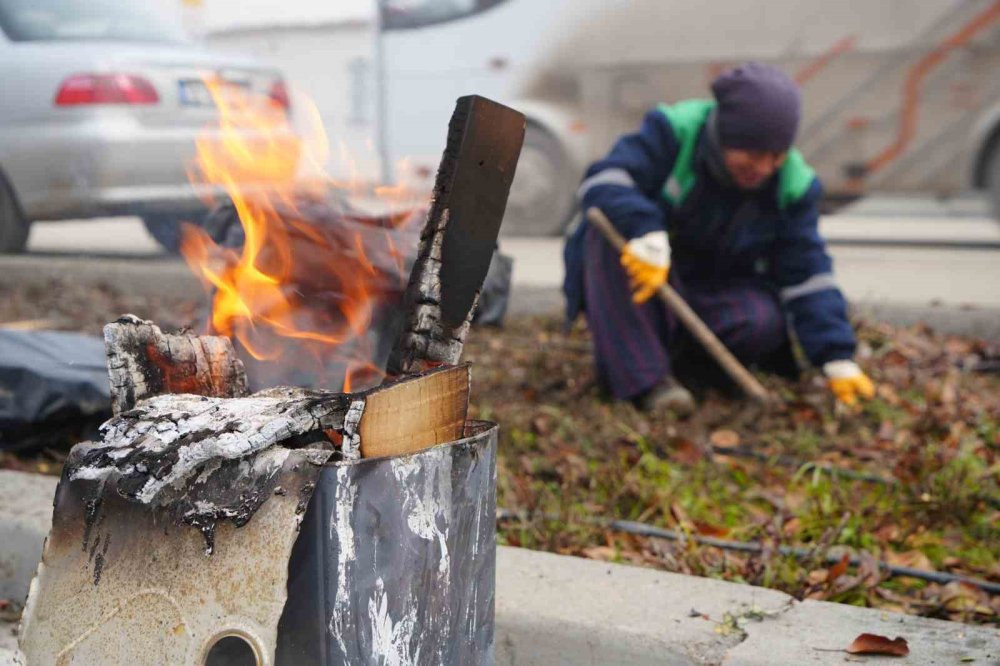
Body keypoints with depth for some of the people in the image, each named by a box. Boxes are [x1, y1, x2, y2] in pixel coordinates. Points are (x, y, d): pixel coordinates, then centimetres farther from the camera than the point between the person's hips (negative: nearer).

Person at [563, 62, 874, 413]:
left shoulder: (792, 186, -10)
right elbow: (603, 179, -30)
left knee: (763, 324, -31)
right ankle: (644, 379, -33)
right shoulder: (674, 131, -18)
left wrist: (839, 361, -20)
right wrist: (647, 234, -49)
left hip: (713, 297, 2)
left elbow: (807, 276, -11)